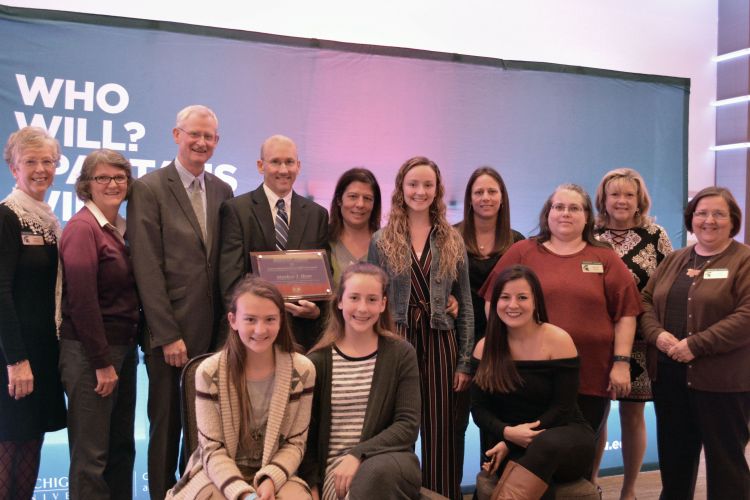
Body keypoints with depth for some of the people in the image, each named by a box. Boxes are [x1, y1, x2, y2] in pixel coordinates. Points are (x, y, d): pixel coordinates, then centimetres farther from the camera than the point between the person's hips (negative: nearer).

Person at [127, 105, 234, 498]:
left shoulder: (223, 191, 11)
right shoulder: (148, 189, -5)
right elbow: (147, 269, -10)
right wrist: (168, 335, -13)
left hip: (215, 331, 4)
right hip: (168, 330, -4)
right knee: (166, 425, 8)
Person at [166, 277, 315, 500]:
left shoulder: (302, 370, -7)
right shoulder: (209, 373, -11)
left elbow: (295, 443, -1)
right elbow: (212, 449, -8)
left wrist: (270, 479, -19)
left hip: (275, 473, 1)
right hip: (220, 473, -1)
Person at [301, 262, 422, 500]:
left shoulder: (401, 354, 2)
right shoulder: (318, 360, 4)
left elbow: (408, 425, -5)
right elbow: (306, 431, 7)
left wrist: (358, 454, -16)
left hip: (389, 461, 1)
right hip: (333, 469, 0)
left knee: (377, 472, -35)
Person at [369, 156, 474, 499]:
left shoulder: (452, 241, 8)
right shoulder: (382, 241, 5)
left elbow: (466, 306, 7)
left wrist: (465, 363, 1)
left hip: (440, 342, 1)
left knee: (440, 432, 4)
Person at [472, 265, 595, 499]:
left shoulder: (558, 340, -8)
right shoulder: (485, 348, 3)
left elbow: (561, 408, -11)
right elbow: (479, 408, 2)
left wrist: (510, 443, -18)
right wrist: (508, 433, -21)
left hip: (565, 437, -1)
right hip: (511, 445, 2)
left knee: (545, 445, -39)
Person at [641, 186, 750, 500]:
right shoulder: (674, 260, 14)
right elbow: (646, 300, 11)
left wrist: (696, 345, -21)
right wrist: (657, 334, -9)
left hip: (721, 379, -6)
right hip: (668, 375, 6)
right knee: (674, 453, 18)